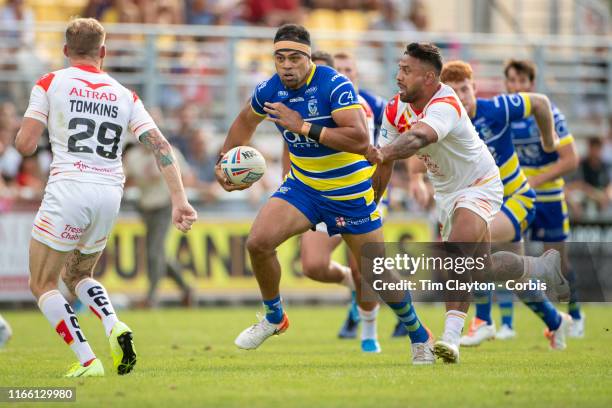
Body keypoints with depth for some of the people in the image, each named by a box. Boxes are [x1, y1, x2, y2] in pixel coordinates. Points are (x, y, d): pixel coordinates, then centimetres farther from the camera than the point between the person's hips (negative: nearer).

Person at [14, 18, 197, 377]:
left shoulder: (50, 83, 3)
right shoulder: (124, 95, 13)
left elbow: (25, 145, -2)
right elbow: (160, 145, 3)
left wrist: (22, 129, 22)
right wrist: (179, 199, 0)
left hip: (68, 188, -5)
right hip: (111, 194, 5)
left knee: (43, 284, 8)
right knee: (77, 275, 26)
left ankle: (87, 361, -8)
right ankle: (115, 327, -2)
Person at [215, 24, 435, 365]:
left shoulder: (335, 86, -25)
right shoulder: (269, 91, -7)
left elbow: (361, 141, -35)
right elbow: (246, 121, 17)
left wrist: (304, 126, -34)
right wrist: (225, 160, 9)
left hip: (350, 193, -4)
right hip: (303, 185, 4)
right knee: (259, 242, -16)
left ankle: (419, 336, 27)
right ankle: (274, 318, 9)